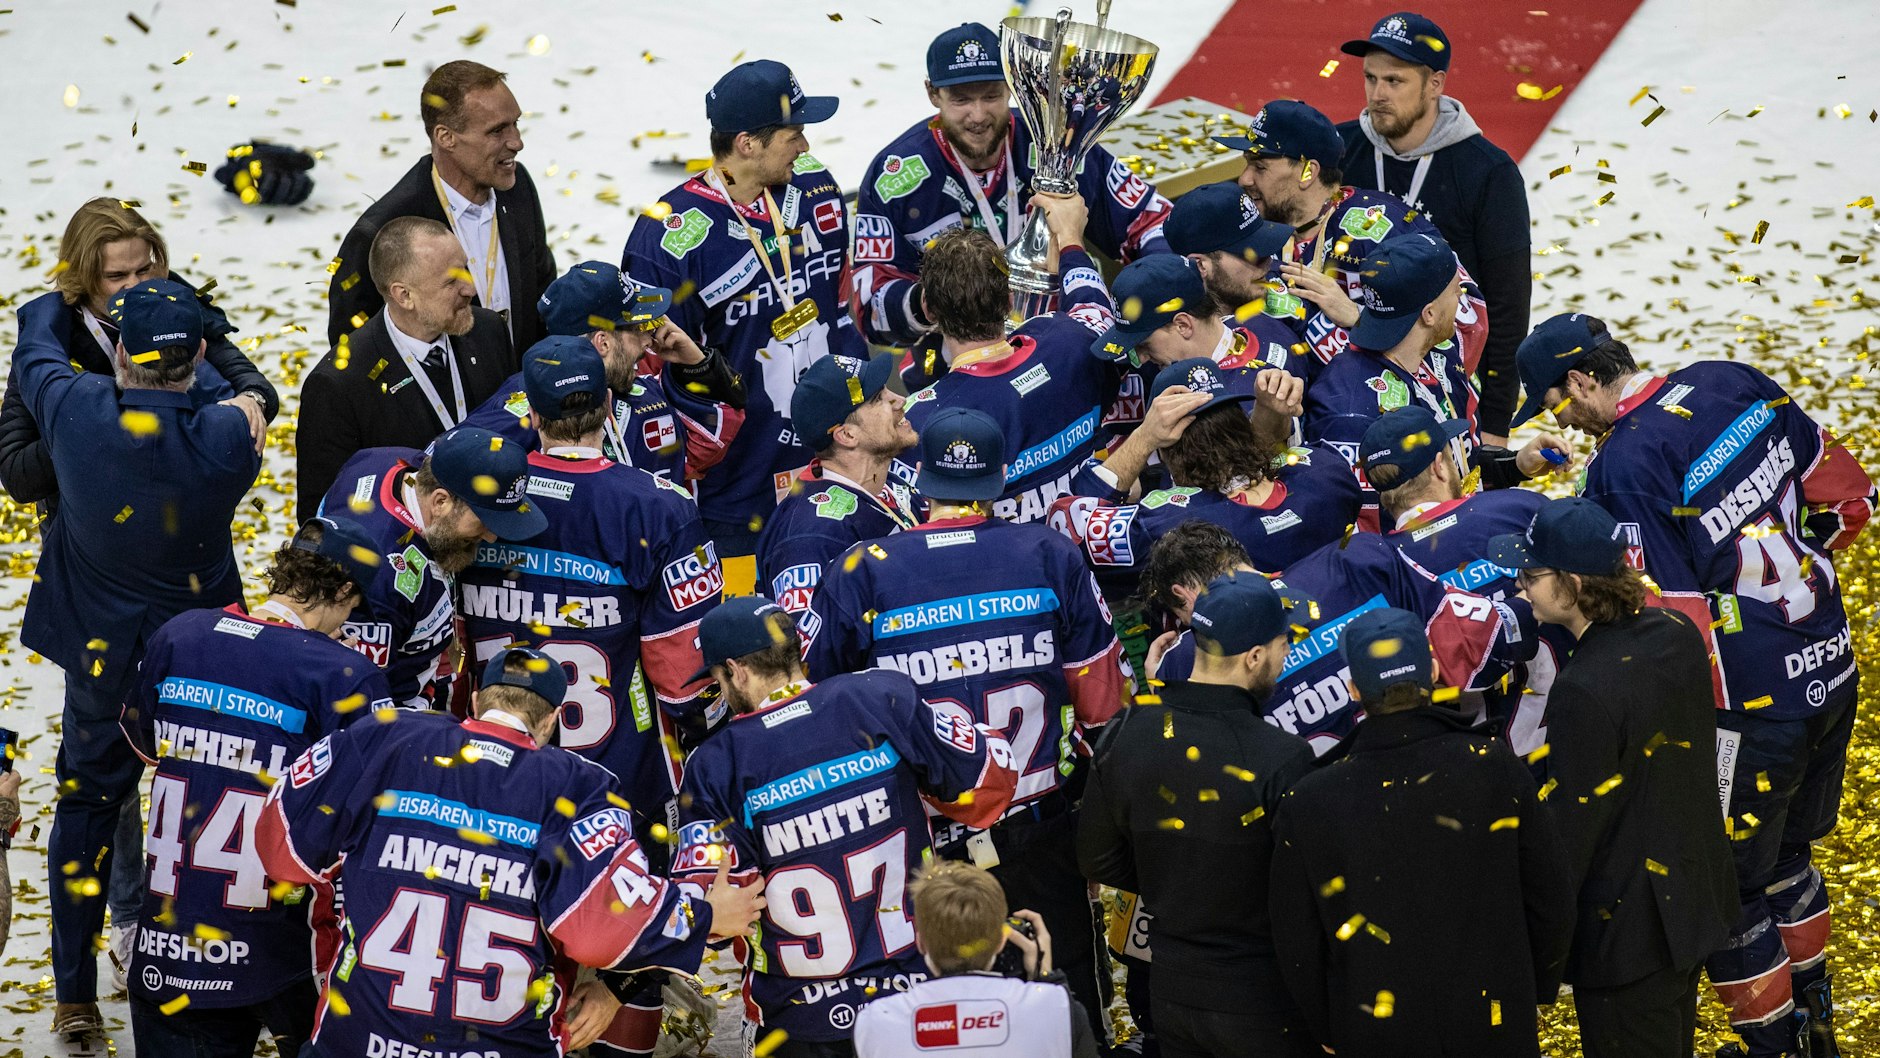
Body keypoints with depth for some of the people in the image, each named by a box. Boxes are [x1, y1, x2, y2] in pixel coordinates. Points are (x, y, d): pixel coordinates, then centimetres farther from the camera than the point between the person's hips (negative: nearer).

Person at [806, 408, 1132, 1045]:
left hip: (919, 846, 0)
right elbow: (1103, 703, 1)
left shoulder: (863, 573, -8)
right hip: (1042, 842, 1)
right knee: (1074, 1005, 14)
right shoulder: (1051, 558, -5)